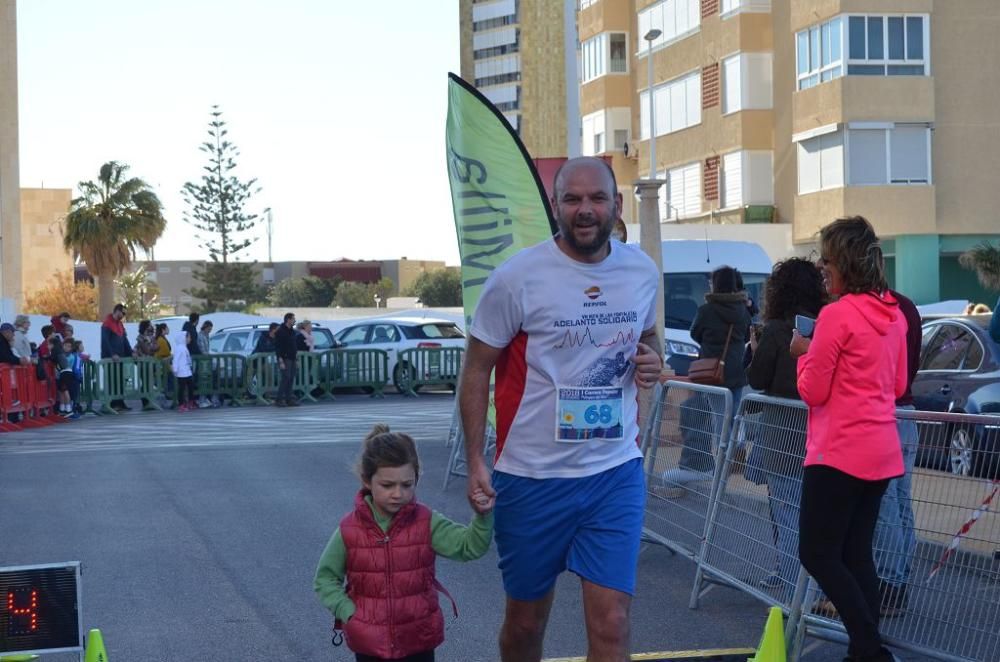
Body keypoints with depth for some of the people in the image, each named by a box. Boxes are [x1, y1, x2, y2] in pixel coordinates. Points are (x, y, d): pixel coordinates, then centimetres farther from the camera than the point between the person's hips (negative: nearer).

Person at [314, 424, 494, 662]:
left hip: (418, 639, 0)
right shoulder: (349, 530, -9)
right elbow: (325, 578, -1)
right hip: (370, 642, 0)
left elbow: (469, 546, -16)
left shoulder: (427, 522, -8)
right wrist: (348, 612, -12)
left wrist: (483, 516, -32)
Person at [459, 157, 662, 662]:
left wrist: (651, 362, -2)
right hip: (531, 477, -2)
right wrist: (475, 462, -11)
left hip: (616, 473, 2)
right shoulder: (516, 279, -10)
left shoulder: (642, 272, 2)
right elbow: (476, 370, -4)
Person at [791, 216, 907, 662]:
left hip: (840, 452, -8)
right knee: (856, 552, 13)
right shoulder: (893, 313, 8)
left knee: (817, 553, -1)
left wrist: (804, 352, 5)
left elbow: (813, 391, -12)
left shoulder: (837, 314, -15)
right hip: (881, 450, 8)